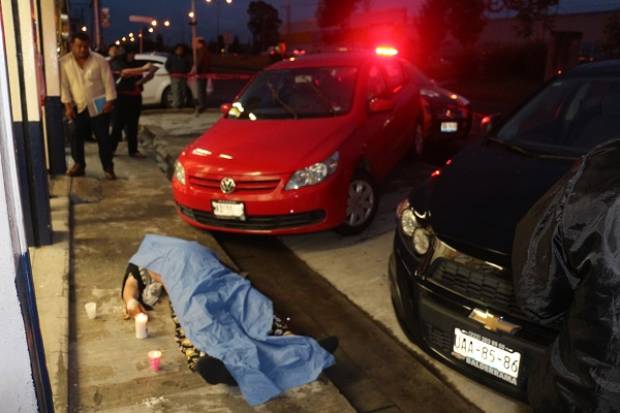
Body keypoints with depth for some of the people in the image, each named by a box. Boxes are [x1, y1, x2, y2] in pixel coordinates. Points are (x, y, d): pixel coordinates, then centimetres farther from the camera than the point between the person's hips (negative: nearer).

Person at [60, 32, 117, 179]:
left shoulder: (99, 60, -8)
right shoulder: (64, 62, -3)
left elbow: (108, 82, -6)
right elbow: (64, 85, 0)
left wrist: (109, 101, -10)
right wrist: (67, 105, -4)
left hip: (98, 106, -2)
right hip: (78, 107, 3)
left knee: (103, 138, 1)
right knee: (76, 137, 6)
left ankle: (108, 168, 10)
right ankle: (79, 165, 21)